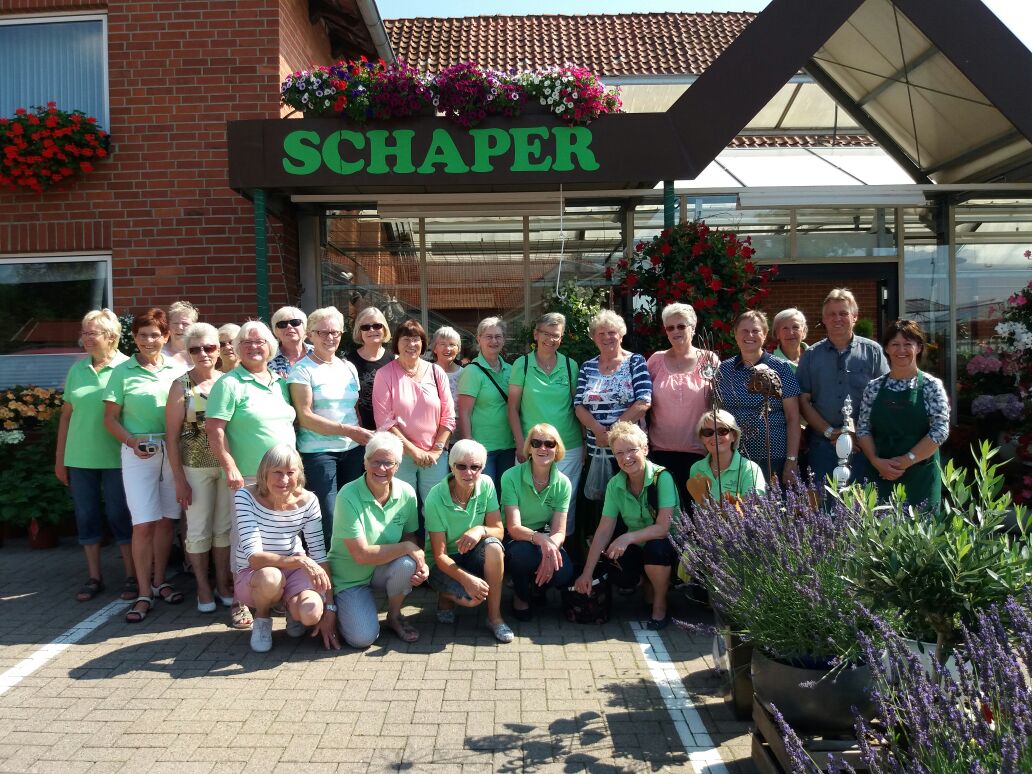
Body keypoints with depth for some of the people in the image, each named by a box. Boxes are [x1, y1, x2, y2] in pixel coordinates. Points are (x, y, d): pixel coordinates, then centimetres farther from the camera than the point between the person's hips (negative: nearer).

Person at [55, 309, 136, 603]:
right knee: (86, 515, 10)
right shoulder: (77, 369, 7)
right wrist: (60, 458, 11)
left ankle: (132, 576, 14)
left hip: (117, 458, -4)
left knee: (119, 515, 3)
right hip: (79, 457, 4)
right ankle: (94, 576, 22)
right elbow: (66, 415, 11)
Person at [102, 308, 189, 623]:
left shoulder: (178, 369, 6)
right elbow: (110, 418, 2)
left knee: (165, 520, 9)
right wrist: (131, 441, -13)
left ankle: (159, 582, 23)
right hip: (139, 453, -2)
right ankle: (144, 593, 5)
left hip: (172, 451, 2)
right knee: (143, 523, -3)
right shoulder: (122, 372, 1)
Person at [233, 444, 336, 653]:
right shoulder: (246, 496, -20)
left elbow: (320, 555, -9)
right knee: (270, 577, -39)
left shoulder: (308, 501, -12)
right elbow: (254, 557, -27)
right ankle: (262, 618, -2)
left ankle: (291, 607, 11)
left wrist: (329, 610, -13)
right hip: (252, 573, -2)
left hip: (295, 570, 2)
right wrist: (300, 561, -41)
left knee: (312, 614, -29)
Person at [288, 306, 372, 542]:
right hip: (318, 452, -5)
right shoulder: (302, 370, -4)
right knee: (328, 519, -6)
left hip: (353, 450, 5)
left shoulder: (349, 368, 14)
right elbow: (305, 417, -10)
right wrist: (347, 430, -16)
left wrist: (364, 436, 0)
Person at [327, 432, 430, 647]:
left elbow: (410, 536, 3)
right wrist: (408, 547, -25)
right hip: (350, 577, -3)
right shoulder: (348, 496, -24)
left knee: (407, 564, -31)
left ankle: (394, 616, 0)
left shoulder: (406, 493, -10)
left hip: (384, 569, 4)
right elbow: (362, 555, -25)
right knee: (363, 638, -20)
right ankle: (341, 607, 15)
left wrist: (420, 561, -19)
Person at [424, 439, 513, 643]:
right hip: (443, 563, -3)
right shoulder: (436, 498, -22)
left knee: (493, 546, -30)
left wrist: (481, 530, -33)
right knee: (473, 597, -30)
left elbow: (499, 530, -10)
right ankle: (446, 596, 7)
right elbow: (439, 555, -20)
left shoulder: (486, 485, -12)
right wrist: (467, 578, -35)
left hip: (472, 555, 3)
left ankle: (495, 617, -17)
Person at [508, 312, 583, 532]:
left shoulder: (570, 365, 4)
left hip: (569, 448, 1)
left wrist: (585, 444, 4)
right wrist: (520, 444, -5)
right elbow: (513, 408, 1)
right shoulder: (522, 364, 0)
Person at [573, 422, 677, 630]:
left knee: (655, 548, -36)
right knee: (620, 579, -24)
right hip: (636, 547, 4)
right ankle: (649, 584, 14)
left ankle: (660, 606, -9)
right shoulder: (615, 485, -7)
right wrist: (587, 573, -12)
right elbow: (604, 530, -7)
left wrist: (628, 538, -41)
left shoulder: (662, 478, -21)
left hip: (665, 544, -4)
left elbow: (663, 527, -27)